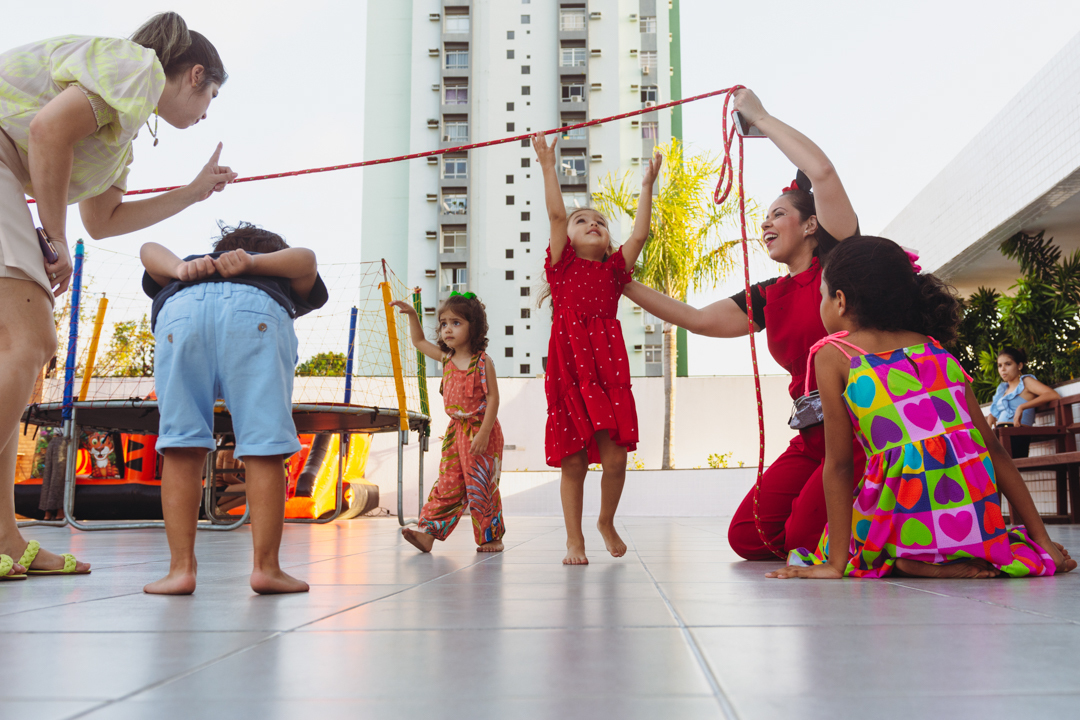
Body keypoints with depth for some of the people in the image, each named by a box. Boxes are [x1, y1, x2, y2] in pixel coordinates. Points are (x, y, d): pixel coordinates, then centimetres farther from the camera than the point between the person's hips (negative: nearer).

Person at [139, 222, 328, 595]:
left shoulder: (184, 273, 45)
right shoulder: (280, 281, 40)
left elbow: (150, 250, 26)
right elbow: (305, 260, 18)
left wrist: (181, 270, 8)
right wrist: (252, 263, 6)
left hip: (181, 309, 2)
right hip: (257, 311, -1)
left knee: (182, 448, 5)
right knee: (264, 446, 1)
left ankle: (181, 568, 2)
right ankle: (266, 567, 0)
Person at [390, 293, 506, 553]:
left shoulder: (482, 361, -12)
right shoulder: (446, 358, 8)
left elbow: (493, 397, -15)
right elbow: (419, 342, 23)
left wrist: (484, 433, -22)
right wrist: (412, 314, 11)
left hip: (481, 431, -6)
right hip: (455, 430, 6)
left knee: (482, 487, 0)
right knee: (448, 484, 4)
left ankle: (491, 537, 13)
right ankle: (428, 531, 1)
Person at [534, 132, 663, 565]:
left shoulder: (614, 270, 14)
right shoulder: (562, 266, 8)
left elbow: (639, 235, 5)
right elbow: (556, 214, 0)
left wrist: (647, 186, 7)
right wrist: (548, 165, 1)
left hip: (608, 370, 2)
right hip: (569, 370, -2)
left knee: (614, 458, -5)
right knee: (573, 463, 3)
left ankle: (607, 521, 23)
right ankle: (574, 540, 16)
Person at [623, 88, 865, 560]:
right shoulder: (767, 298, 14)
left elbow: (822, 172, -18)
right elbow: (698, 319, 12)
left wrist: (759, 117, -8)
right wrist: (624, 285, 11)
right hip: (813, 437, 7)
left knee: (805, 537, -17)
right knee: (747, 537, 1)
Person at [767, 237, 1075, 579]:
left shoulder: (833, 354, 2)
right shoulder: (937, 349, 15)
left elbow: (838, 464, -3)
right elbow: (994, 449, 11)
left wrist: (836, 564, -1)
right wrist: (1042, 542, 14)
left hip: (907, 522, -5)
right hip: (978, 523, 5)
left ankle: (907, 563, -2)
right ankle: (959, 563, 6)